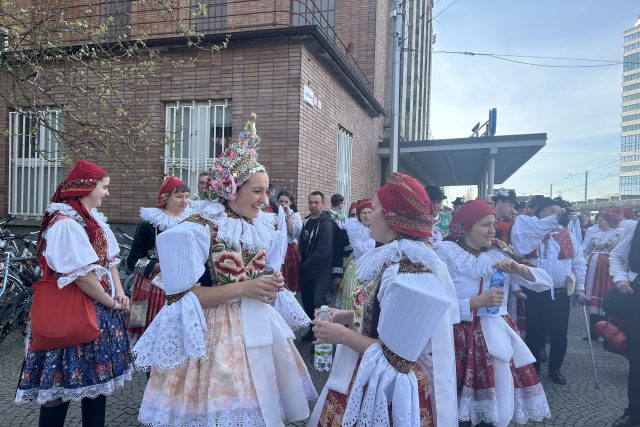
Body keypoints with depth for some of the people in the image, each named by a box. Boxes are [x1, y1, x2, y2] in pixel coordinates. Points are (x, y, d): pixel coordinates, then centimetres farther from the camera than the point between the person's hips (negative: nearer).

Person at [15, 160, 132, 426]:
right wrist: (110, 303, -12)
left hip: (99, 308, 9)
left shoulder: (93, 217, 9)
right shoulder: (65, 222, -20)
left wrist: (119, 293, 1)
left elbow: (109, 259, 13)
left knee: (97, 375, 17)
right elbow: (82, 275, -24)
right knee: (61, 382, 5)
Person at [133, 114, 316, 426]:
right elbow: (180, 295, -17)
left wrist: (268, 285, -2)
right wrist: (244, 288, -22)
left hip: (255, 327, 7)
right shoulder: (199, 228, -14)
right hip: (215, 333, -6)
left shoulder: (260, 226, 7)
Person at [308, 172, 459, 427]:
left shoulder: (406, 271, -27)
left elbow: (399, 355, -25)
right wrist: (349, 316, 5)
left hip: (388, 391, -8)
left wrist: (342, 335, -17)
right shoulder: (398, 258, 2)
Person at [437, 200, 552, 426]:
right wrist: (477, 302, -19)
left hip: (498, 336, 4)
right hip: (461, 338, -4)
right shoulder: (446, 253, -7)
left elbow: (545, 282, 5)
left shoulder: (499, 253, 6)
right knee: (459, 409, -1)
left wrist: (518, 268, -12)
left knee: (499, 401, 8)